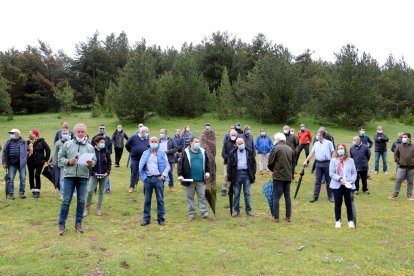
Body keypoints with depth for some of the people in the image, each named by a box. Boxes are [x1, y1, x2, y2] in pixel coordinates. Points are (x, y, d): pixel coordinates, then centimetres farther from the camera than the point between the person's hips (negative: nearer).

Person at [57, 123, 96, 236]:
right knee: (66, 201, 0)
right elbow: (60, 157, 6)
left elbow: (94, 161, 7)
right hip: (69, 176, -1)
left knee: (81, 201, 7)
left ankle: (78, 224, 18)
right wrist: (68, 162, -11)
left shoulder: (90, 147, 6)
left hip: (83, 176, 2)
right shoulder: (67, 144, 4)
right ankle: (62, 225, 9)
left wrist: (91, 164, -15)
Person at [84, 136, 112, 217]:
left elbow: (109, 163, 7)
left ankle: (98, 209, 19)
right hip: (94, 175, -3)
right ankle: (87, 208, 8)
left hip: (104, 175, 3)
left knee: (101, 192, 9)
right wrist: (93, 172, -12)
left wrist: (107, 172, -6)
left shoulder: (106, 152, 2)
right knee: (90, 191, -8)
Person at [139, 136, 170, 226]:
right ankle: (146, 218, 14)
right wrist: (143, 176, 0)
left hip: (158, 178, -2)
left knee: (160, 199, 1)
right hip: (148, 179, 2)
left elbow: (167, 166, 5)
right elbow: (141, 165, 11)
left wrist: (163, 175, -7)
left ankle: (161, 218, 9)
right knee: (147, 200, 7)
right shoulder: (145, 153, 12)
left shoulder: (162, 154, 7)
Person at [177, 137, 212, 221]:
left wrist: (207, 172, 8)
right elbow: (180, 164, -4)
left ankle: (205, 213, 15)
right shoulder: (185, 152, -4)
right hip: (189, 180, -2)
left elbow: (207, 163, 17)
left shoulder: (203, 152, 8)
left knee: (202, 197, 7)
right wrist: (180, 175, -9)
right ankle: (191, 214, 18)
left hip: (201, 180, 3)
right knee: (190, 197, 7)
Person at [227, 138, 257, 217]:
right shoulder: (233, 153, 2)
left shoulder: (249, 151, 5)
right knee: (236, 194, 5)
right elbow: (229, 165, 2)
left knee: (247, 193, 5)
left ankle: (248, 210, 14)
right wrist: (229, 177, -3)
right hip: (237, 174, 0)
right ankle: (236, 210, 14)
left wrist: (253, 174, 0)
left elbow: (253, 163, 8)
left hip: (247, 174, 0)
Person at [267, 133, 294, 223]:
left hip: (278, 176, -5)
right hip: (288, 176, 5)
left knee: (276, 196, 2)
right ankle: (288, 217, 16)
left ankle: (276, 217, 3)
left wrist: (273, 170, 12)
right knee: (287, 196, 12)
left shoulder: (276, 148, -9)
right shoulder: (290, 149, 7)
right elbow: (292, 163, 12)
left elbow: (270, 163, -7)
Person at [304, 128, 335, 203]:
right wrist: (306, 161, 6)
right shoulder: (316, 144, 10)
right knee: (317, 181, 4)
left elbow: (333, 153, -3)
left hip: (327, 163, -4)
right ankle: (315, 196, 8)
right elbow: (312, 153, 12)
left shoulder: (329, 143, -2)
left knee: (328, 180, 6)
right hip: (318, 163, 4)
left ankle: (330, 196, 15)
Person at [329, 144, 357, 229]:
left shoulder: (350, 160, 9)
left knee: (349, 203, 3)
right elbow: (331, 173, -5)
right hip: (337, 185, -1)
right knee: (338, 203, 5)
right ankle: (338, 221, 17)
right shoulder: (333, 160, 2)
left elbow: (354, 173, 9)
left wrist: (352, 180, -9)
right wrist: (339, 179, -18)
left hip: (348, 185, 1)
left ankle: (350, 221, 17)